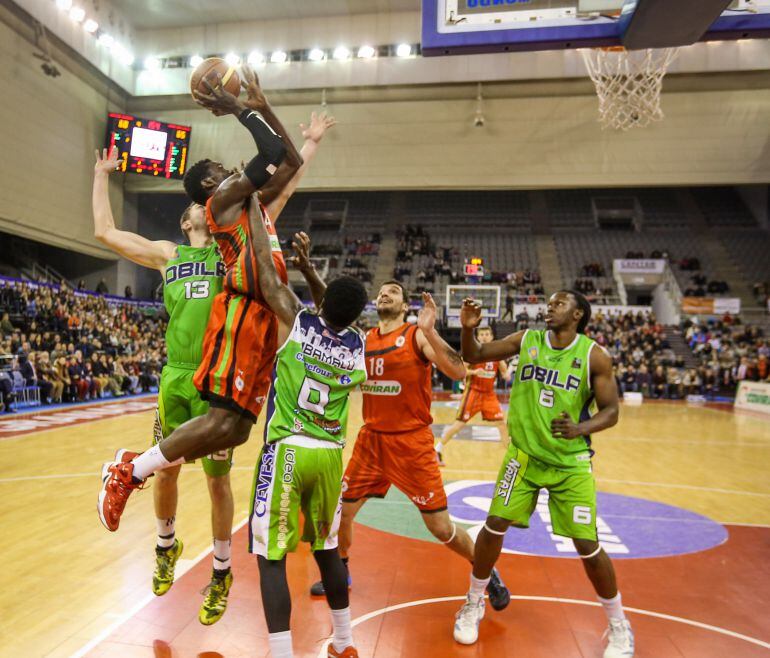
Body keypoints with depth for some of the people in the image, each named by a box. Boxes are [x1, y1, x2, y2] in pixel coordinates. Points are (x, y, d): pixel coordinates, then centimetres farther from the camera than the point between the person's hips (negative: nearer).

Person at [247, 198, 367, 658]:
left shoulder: (297, 321, -9)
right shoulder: (358, 346, 2)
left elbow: (266, 266, -5)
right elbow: (334, 313, 22)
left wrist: (254, 203, 5)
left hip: (287, 451, -4)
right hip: (330, 455, 5)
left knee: (272, 557, 4)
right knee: (327, 549, 21)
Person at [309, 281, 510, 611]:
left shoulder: (417, 335, -9)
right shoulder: (363, 339, 6)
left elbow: (458, 372, -22)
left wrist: (429, 330, -33)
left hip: (412, 442, -5)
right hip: (370, 439, 5)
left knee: (441, 527, 1)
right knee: (341, 511, 12)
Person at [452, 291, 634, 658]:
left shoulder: (594, 356, -9)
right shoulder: (526, 339, -2)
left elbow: (611, 411, -6)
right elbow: (473, 356, 2)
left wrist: (580, 429, -26)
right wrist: (468, 328, -18)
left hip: (571, 464, -2)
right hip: (523, 455, 2)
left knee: (587, 546, 0)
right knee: (494, 525, 0)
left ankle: (619, 626, 27)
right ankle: (474, 604, 24)